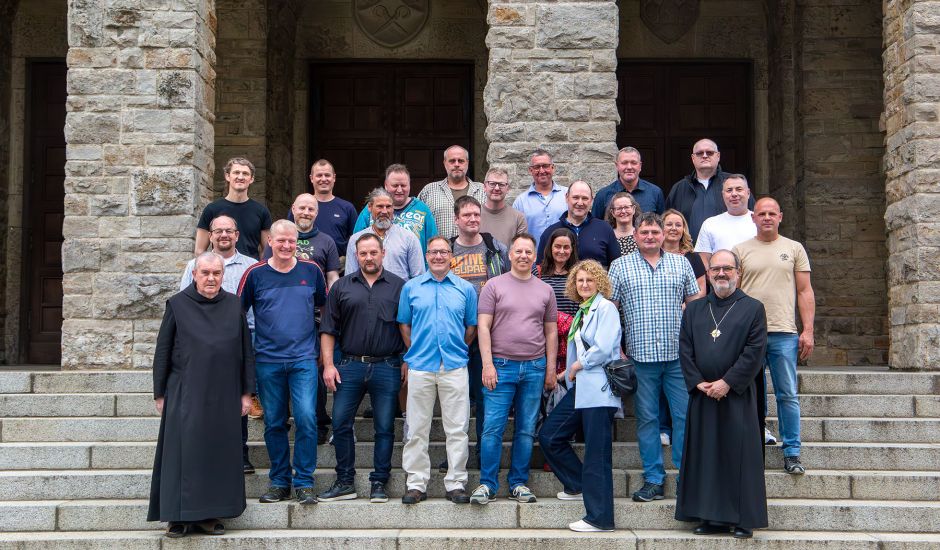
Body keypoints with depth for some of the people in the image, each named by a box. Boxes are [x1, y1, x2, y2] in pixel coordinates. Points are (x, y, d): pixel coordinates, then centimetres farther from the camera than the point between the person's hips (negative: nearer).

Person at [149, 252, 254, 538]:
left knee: (219, 452, 5)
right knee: (183, 451, 0)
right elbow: (162, 351, 3)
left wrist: (246, 392, 5)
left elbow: (246, 351, 8)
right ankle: (180, 515, 9)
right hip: (185, 394, -2)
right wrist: (160, 394, 1)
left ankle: (209, 513, 16)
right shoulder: (178, 305, 0)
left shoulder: (234, 305, 6)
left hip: (223, 396, 2)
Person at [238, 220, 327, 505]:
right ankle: (279, 481, 20)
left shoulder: (311, 270, 5)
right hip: (267, 361, 1)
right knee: (274, 423, 7)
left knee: (306, 418, -11)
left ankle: (304, 482, 0)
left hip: (304, 358, -1)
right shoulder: (255, 274, 1)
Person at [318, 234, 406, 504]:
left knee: (384, 428, 3)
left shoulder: (399, 286, 5)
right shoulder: (341, 287, 9)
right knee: (341, 424, 2)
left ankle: (379, 483, 13)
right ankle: (345, 482, 14)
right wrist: (328, 364, -1)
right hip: (350, 365, 2)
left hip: (387, 367, -1)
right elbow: (328, 329, 7)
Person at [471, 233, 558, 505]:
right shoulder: (495, 285, 2)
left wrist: (551, 369, 7)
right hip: (501, 366, -3)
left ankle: (519, 483, 16)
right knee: (493, 428, -5)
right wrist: (487, 365, -9)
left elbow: (551, 332, 13)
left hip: (534, 367, 3)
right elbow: (484, 327, -2)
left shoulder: (545, 290, 12)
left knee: (526, 430, 7)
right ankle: (487, 484, 3)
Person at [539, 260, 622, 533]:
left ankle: (599, 518, 3)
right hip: (580, 387, 9)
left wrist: (577, 366, -7)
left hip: (599, 389, -9)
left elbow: (603, 348, -18)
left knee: (596, 454, -4)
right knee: (549, 436, 10)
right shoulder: (581, 312, 18)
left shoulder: (606, 308, -7)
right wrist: (569, 372, 8)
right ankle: (578, 485, 25)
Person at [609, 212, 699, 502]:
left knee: (686, 416, 1)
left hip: (679, 354, 1)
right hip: (640, 356, -1)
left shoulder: (680, 263, 11)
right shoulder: (620, 266, 6)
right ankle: (653, 479, 13)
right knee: (647, 418, 5)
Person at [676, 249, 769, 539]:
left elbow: (754, 352, -7)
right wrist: (698, 382, -6)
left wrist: (727, 382, -13)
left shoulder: (753, 308, 2)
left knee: (740, 455, -1)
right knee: (705, 456, 5)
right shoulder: (694, 310, 12)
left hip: (738, 394, -3)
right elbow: (685, 350, 7)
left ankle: (743, 519, 7)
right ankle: (712, 516, 14)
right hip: (702, 395, 4)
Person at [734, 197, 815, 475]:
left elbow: (805, 292, 6)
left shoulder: (794, 249, 9)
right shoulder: (740, 251, 8)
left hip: (784, 334, 0)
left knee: (788, 396, 2)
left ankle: (792, 453, 9)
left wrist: (808, 330, -2)